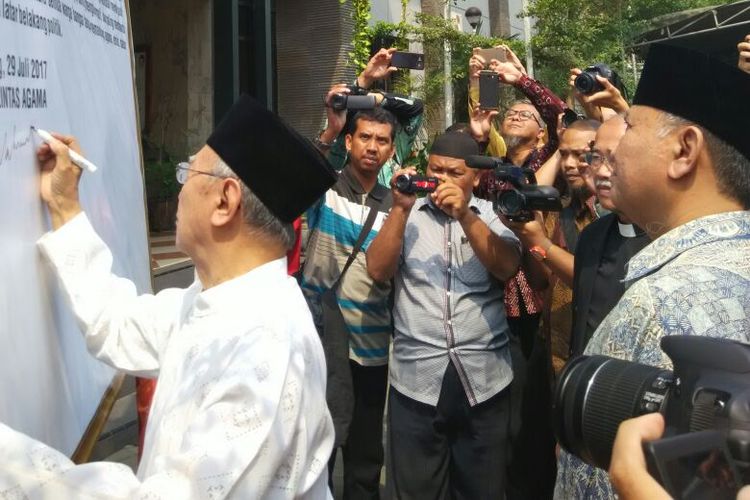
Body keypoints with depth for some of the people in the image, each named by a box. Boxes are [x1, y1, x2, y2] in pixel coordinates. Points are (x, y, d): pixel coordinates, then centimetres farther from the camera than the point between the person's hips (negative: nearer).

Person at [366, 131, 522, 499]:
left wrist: (464, 215, -19)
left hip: (484, 380, 1)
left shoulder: (492, 216, 7)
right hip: (416, 379, 0)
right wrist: (401, 208, -13)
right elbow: (378, 271, -5)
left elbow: (507, 268, -10)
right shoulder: (408, 214, 7)